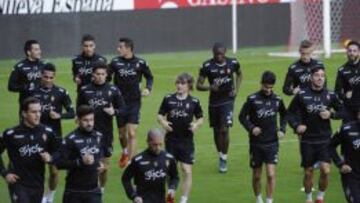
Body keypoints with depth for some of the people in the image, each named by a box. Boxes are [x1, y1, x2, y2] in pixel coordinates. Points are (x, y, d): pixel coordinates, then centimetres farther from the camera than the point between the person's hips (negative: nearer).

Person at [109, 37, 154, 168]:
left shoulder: (140, 63, -5)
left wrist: (148, 88, -7)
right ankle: (125, 152, 44)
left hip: (134, 102, -2)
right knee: (122, 133, 14)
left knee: (132, 133, -11)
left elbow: (149, 77, 10)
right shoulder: (115, 62, -3)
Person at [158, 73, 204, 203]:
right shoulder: (168, 99, 0)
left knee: (187, 171, -3)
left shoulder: (194, 102, -1)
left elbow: (200, 118, 8)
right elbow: (160, 115, 6)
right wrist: (163, 122, -15)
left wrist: (196, 124, -13)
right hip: (171, 140, 1)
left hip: (186, 141, -1)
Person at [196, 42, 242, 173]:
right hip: (214, 102, 1)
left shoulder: (233, 63, -4)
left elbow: (239, 74, 19)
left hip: (227, 100, -1)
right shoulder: (207, 66, -9)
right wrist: (210, 87, -25)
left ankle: (224, 159, -1)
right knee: (216, 131, 10)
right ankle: (220, 155, 30)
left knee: (224, 130, -12)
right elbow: (198, 85, -5)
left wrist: (236, 89, 5)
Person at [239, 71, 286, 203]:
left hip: (272, 143, 1)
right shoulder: (252, 99, -8)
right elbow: (242, 116, -2)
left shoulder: (277, 100, -1)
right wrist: (251, 128, -18)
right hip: (256, 143, -1)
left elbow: (284, 115, 17)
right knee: (257, 176, 10)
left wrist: (282, 129, 2)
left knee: (271, 174, -11)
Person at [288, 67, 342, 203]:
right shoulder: (302, 95, -5)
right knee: (308, 172, 7)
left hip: (324, 140, 0)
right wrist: (296, 126, -13)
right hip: (307, 140, 0)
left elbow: (341, 112, 11)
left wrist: (331, 114, -10)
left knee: (325, 170, -11)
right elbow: (290, 112, 3)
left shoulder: (330, 95, -1)